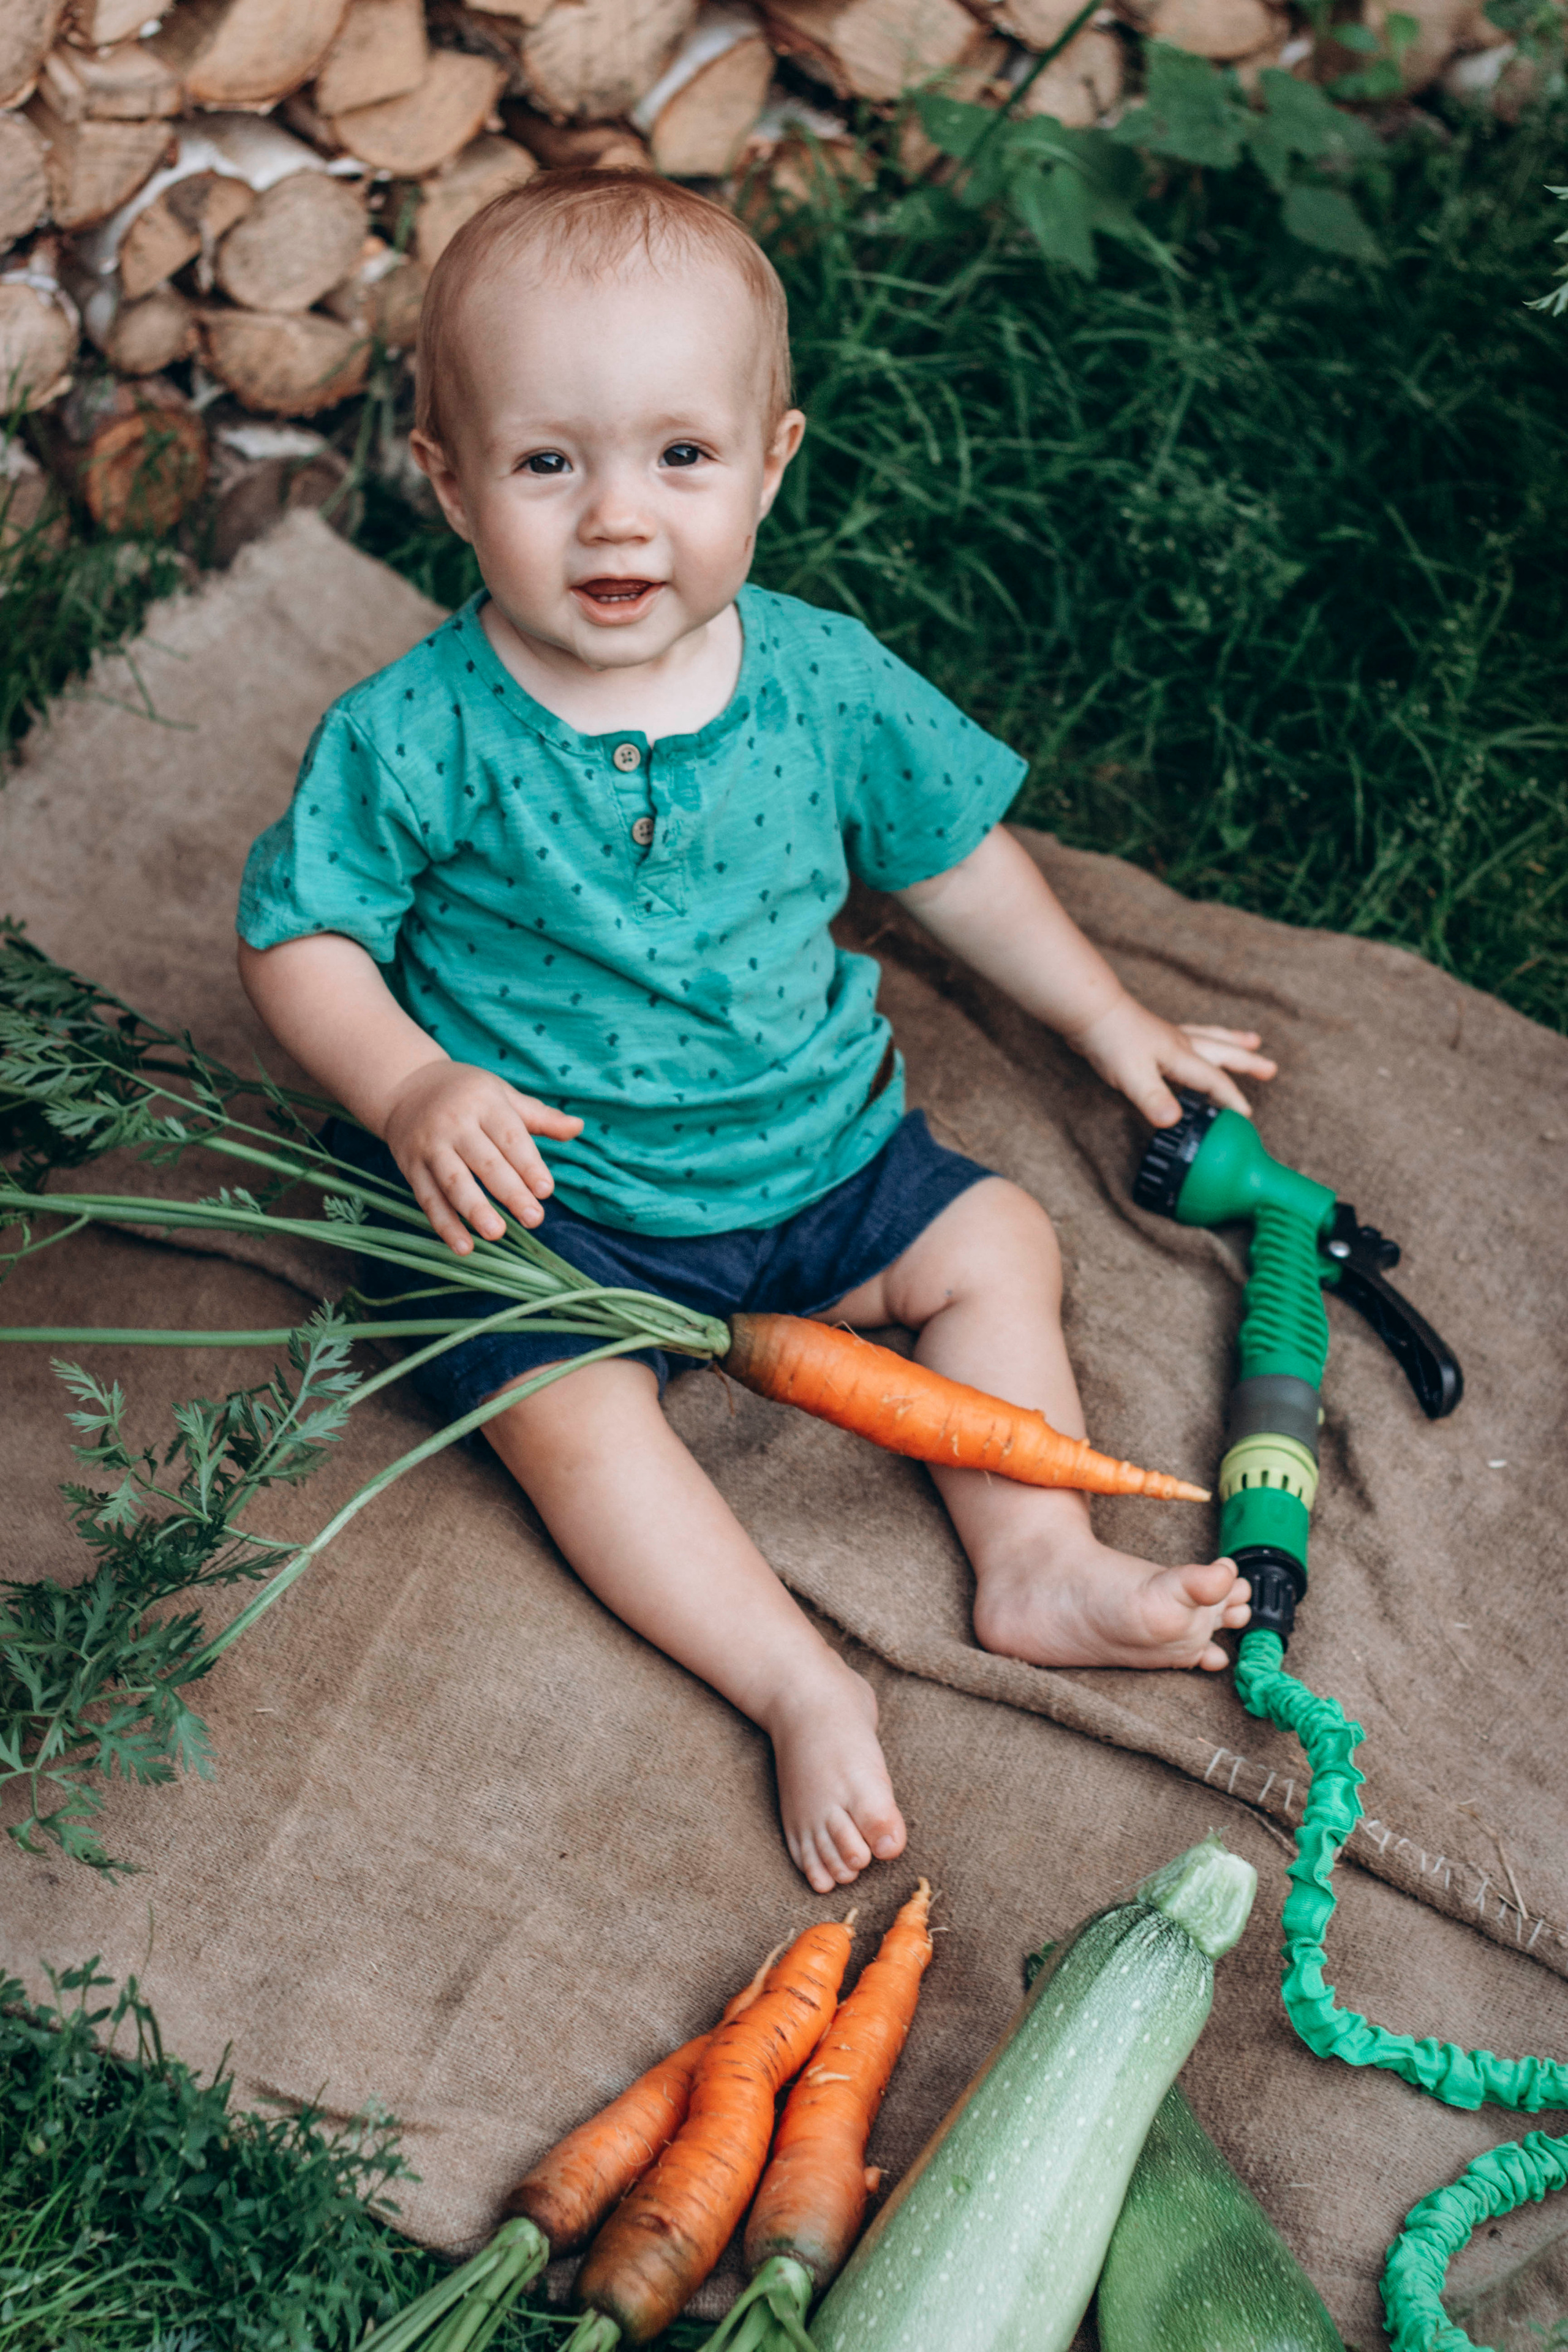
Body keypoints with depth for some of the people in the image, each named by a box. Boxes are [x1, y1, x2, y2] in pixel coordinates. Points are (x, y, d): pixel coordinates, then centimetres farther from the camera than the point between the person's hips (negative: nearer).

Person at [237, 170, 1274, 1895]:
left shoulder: (823, 681, -8)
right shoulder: (415, 736, -18)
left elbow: (951, 848, 9)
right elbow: (299, 932, -8)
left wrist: (1104, 1016, 15)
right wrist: (411, 1088, -25)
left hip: (812, 1139, 4)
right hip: (542, 1178, -4)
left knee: (996, 1242, -3)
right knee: (567, 1409, -23)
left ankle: (1037, 1570, 0)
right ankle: (801, 1685, -20)